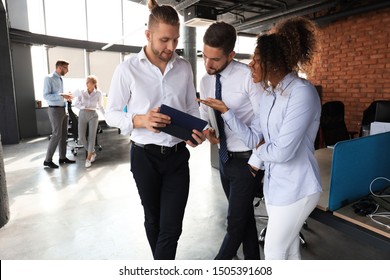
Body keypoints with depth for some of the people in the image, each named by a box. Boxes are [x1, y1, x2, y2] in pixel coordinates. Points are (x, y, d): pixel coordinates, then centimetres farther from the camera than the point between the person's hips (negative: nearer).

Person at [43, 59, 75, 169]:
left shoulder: (60, 79, 13)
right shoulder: (49, 78, -11)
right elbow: (46, 95, -18)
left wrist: (66, 96, 4)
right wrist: (61, 95, -26)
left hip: (63, 109, 8)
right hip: (55, 110, -8)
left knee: (64, 134, 11)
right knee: (56, 135, -8)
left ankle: (63, 157, 21)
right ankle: (48, 160, 3)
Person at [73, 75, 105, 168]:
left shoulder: (98, 93, -2)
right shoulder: (81, 92, 0)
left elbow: (101, 106, 9)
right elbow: (76, 104, 6)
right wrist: (84, 107, -11)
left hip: (93, 115, -2)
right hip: (82, 115, 2)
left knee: (91, 137, -6)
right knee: (81, 137, -2)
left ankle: (88, 158, 2)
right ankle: (92, 153, 21)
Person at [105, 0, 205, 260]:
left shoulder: (184, 67, 2)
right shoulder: (128, 68, -8)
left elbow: (192, 107, 9)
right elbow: (111, 113, -3)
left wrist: (198, 130, -12)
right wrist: (140, 120, -23)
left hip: (178, 155, 2)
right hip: (145, 156, -1)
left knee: (171, 227, 1)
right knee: (153, 219, 19)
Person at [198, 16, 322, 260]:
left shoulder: (302, 93, -22)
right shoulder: (269, 94, 4)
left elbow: (283, 151, -26)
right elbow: (254, 138, -1)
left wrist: (259, 153, -6)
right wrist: (225, 111, -8)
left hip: (296, 189, -7)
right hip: (275, 184, 8)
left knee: (273, 251, 10)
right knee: (290, 249, 24)